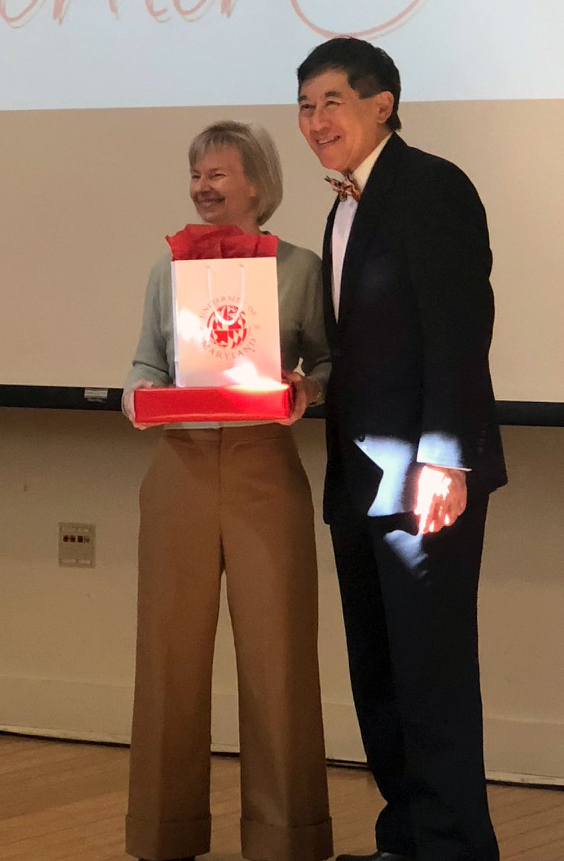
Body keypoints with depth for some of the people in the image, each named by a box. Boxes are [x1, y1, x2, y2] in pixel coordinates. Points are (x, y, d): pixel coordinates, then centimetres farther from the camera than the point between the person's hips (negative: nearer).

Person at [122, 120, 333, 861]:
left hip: (265, 468, -2)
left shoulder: (300, 269, 3)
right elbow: (147, 364, 9)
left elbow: (331, 360, 3)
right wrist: (141, 397, -12)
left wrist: (308, 390, -18)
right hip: (182, 466, 2)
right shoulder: (169, 270, 10)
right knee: (172, 644, 5)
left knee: (275, 647, -1)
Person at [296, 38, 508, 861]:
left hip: (424, 474, -9)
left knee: (432, 670, -8)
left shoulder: (431, 187, -8)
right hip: (361, 478, 9)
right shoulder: (348, 209, 19)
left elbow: (460, 329, -16)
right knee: (378, 674, 12)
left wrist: (444, 461, -21)